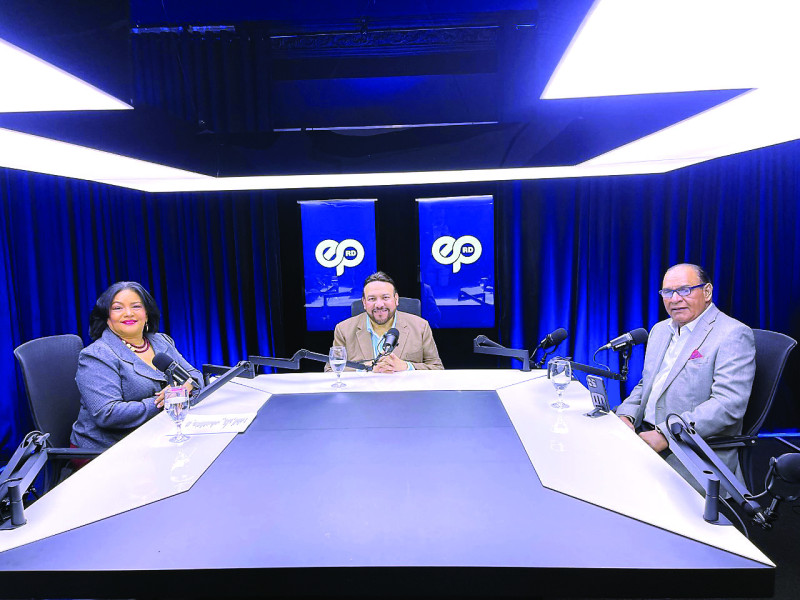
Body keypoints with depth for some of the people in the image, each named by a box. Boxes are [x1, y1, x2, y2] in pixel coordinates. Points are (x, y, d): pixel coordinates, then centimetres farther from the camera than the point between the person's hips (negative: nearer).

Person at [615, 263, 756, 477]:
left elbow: (729, 404, -18)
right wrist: (626, 416, 0)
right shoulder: (660, 330, 17)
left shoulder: (734, 335, -8)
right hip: (643, 434, 7)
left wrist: (665, 435, -25)